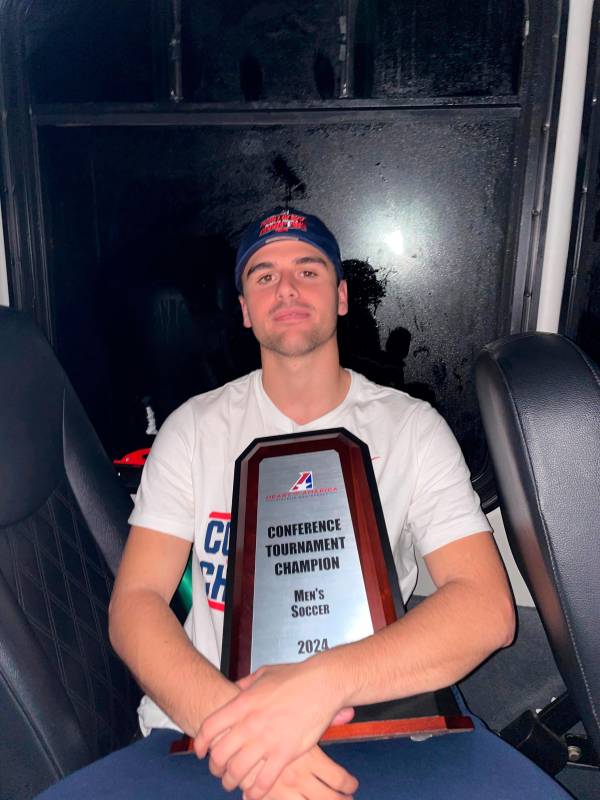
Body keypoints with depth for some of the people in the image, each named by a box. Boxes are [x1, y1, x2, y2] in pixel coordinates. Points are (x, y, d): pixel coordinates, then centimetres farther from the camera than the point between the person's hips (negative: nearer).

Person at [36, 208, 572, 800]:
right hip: (210, 725, 1)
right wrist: (230, 717, -23)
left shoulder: (412, 427, 2)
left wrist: (323, 681, -25)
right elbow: (135, 602, -3)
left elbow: (487, 606, -8)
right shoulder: (195, 427, 5)